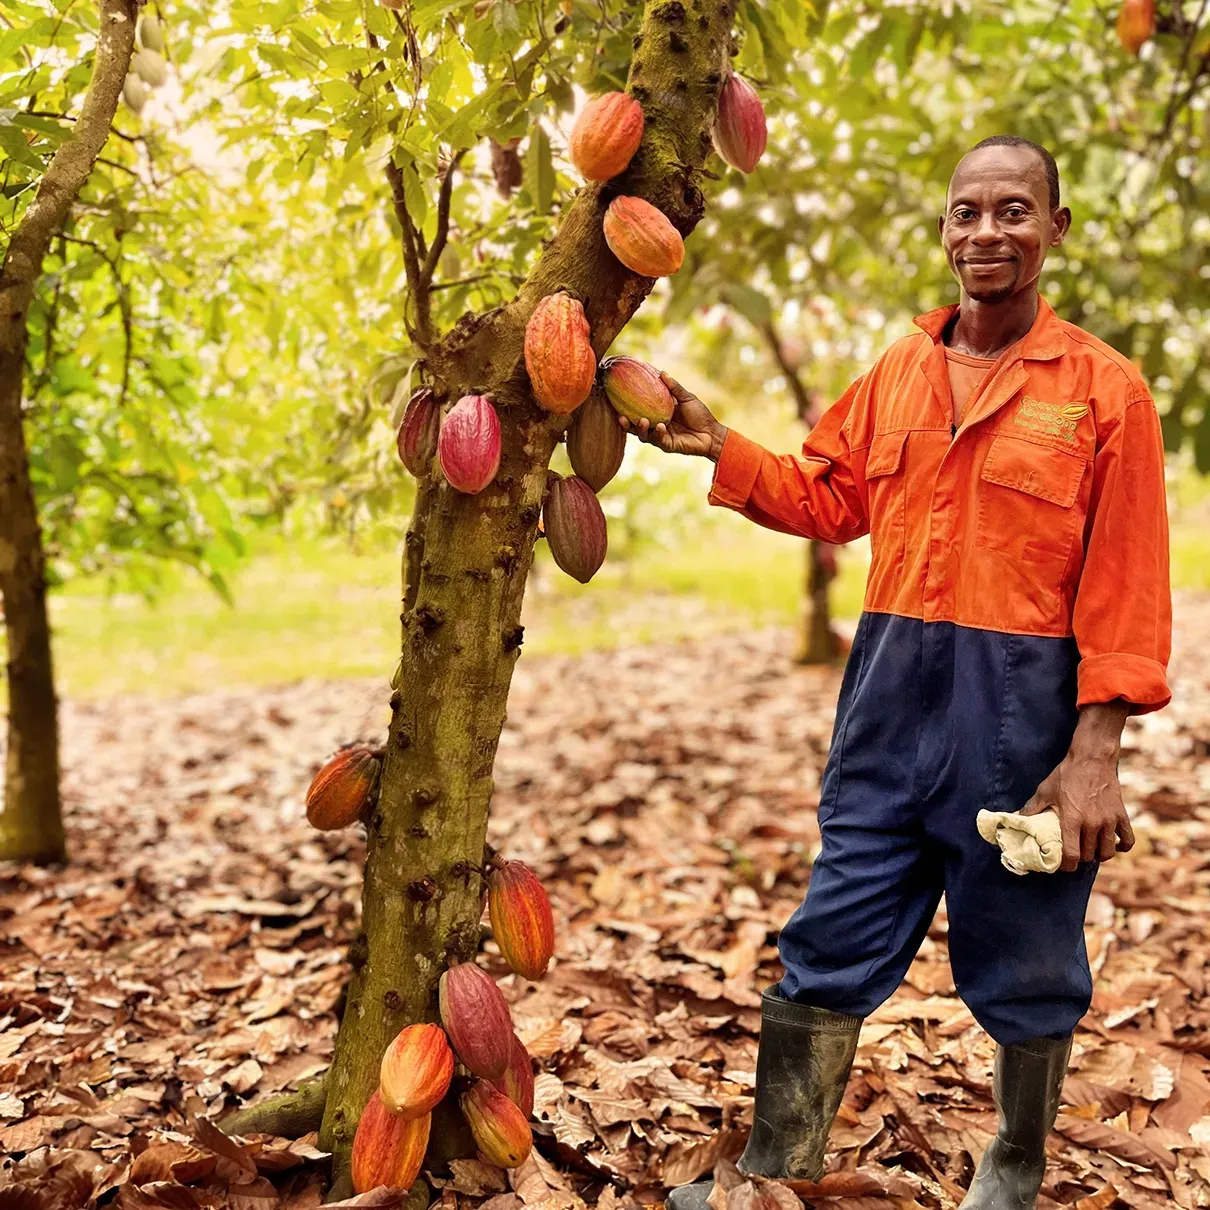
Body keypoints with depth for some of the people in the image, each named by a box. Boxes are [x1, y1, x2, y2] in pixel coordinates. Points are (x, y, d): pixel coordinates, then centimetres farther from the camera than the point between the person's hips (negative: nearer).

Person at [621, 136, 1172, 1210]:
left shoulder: (1104, 386, -4)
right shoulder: (896, 374, 10)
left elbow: (1126, 590, -7)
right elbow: (828, 499, 15)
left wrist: (1094, 752, -12)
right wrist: (716, 446, 2)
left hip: (1023, 711, -4)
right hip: (892, 695, 4)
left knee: (1024, 970, 12)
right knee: (827, 949, 10)